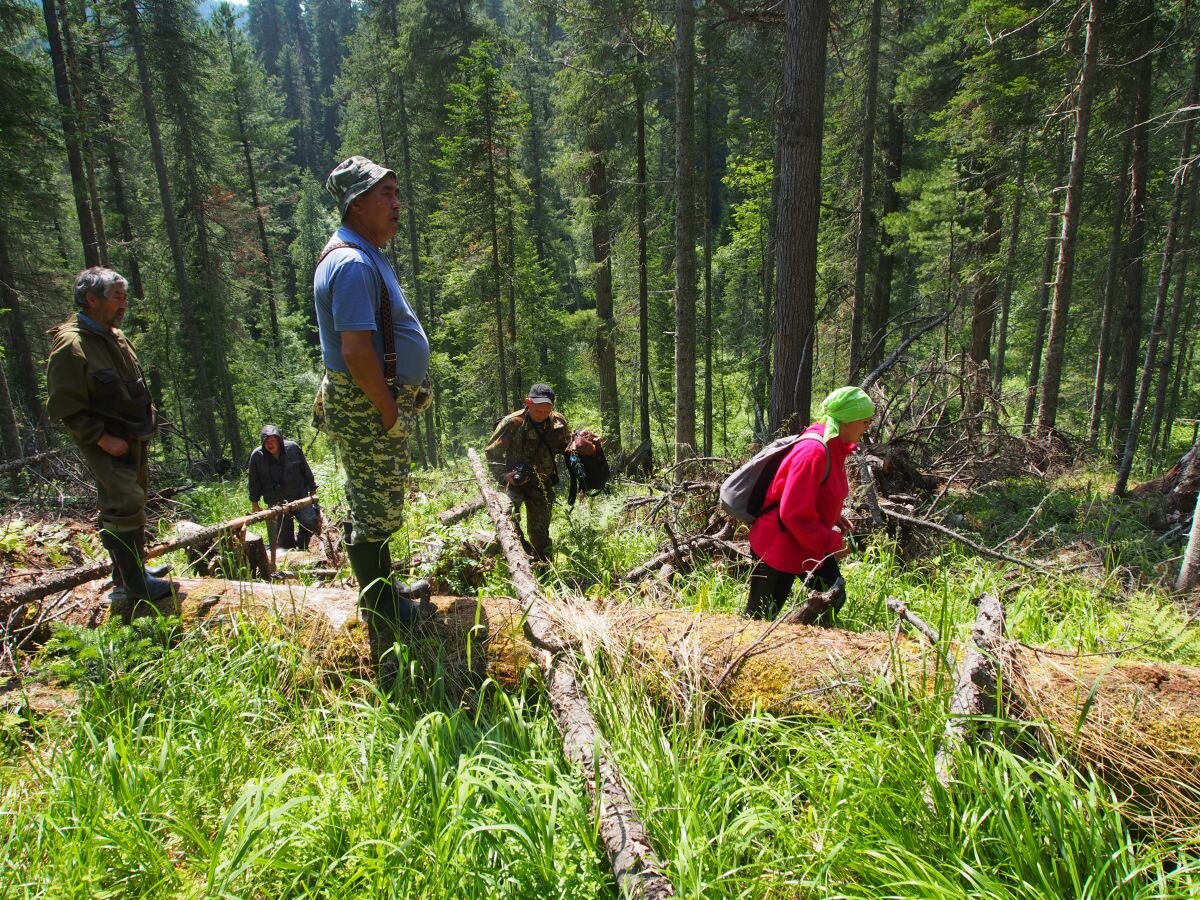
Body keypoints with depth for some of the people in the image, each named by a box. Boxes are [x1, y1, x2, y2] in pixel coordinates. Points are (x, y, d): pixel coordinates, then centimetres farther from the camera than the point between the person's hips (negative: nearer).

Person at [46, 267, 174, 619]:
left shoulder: (114, 335, 9)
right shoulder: (70, 345, -19)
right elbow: (64, 407, -19)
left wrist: (147, 420, 10)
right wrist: (102, 439, -20)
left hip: (134, 440, 9)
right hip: (106, 445, -9)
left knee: (130, 505, 17)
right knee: (124, 509, -8)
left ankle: (132, 570, 31)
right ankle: (132, 589, 1)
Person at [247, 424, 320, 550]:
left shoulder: (293, 448, -6)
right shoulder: (257, 455, -7)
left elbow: (305, 470, 5)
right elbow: (254, 481, 2)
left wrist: (312, 489, 9)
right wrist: (254, 503, 6)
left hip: (300, 495, 0)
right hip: (276, 501, 0)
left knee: (312, 523, -16)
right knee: (284, 539, 1)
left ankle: (301, 547, 10)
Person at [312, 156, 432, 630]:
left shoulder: (367, 256, 15)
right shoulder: (352, 263, -20)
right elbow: (356, 351, -26)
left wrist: (411, 389, 17)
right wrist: (391, 411, -19)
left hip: (377, 402, 11)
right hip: (368, 408, -11)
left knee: (376, 505, 21)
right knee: (376, 510, 2)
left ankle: (385, 587, 37)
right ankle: (380, 608, 18)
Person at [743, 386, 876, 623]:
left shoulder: (834, 448, 4)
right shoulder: (813, 452, -28)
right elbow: (795, 514, -29)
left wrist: (835, 517, 3)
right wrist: (832, 543, -18)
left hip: (810, 546, 10)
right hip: (779, 548, -10)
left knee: (834, 597, 19)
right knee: (759, 618, 2)